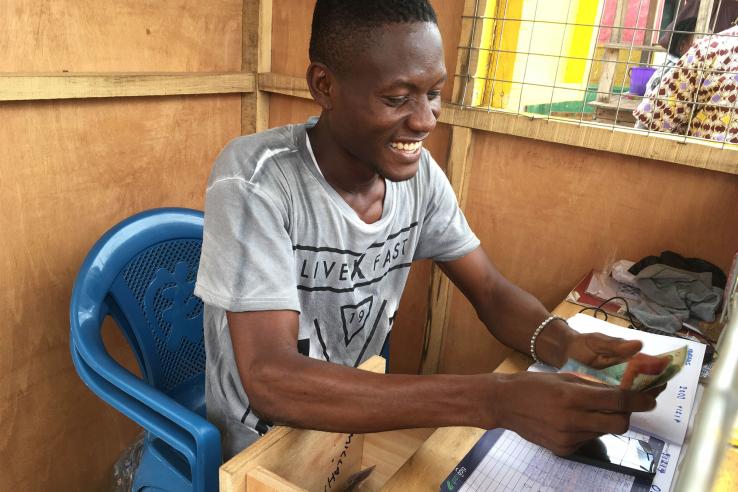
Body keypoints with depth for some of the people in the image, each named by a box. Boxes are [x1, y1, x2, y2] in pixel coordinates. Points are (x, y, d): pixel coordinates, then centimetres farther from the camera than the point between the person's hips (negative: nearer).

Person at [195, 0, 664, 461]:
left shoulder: (419, 173, -9)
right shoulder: (255, 179, -26)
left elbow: (492, 291, -2)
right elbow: (271, 381, -33)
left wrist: (564, 343, -24)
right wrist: (494, 400, -40)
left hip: (361, 424, 5)